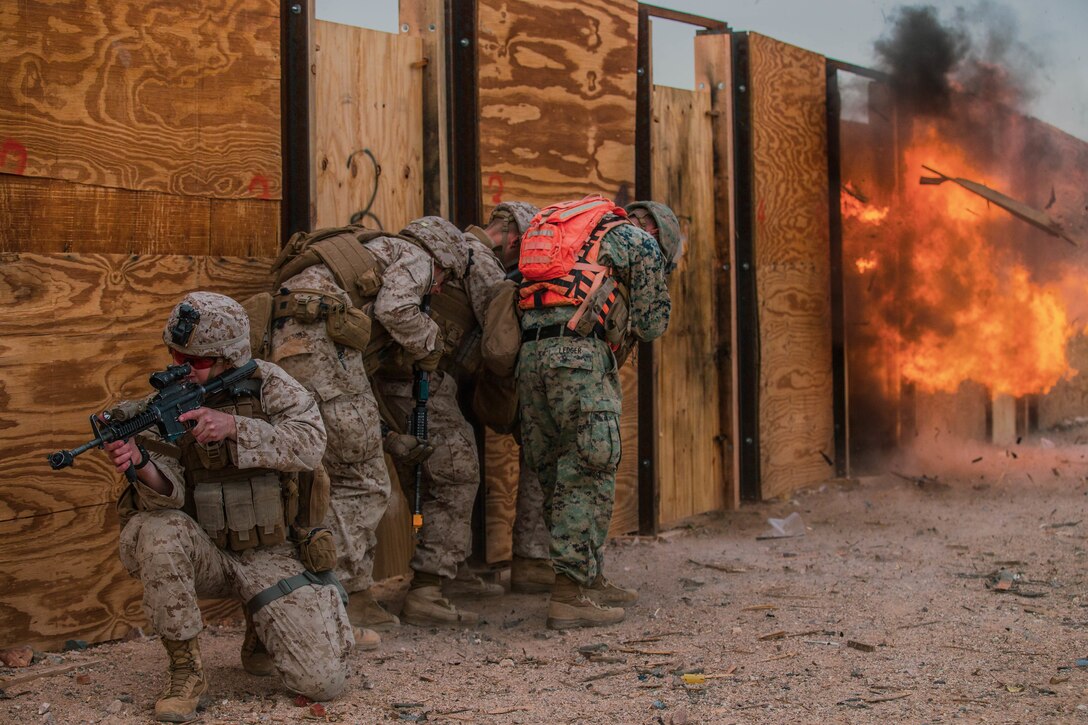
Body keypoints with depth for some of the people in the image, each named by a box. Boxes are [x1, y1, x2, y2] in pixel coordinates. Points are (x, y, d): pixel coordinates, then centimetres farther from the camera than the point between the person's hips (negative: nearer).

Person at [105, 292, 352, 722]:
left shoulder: (266, 384, -5)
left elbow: (309, 444, -20)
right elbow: (169, 494, -15)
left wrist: (233, 427, -32)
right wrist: (140, 462, -37)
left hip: (268, 554, -1)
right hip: (204, 553, 1)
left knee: (324, 682, -14)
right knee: (157, 531, -36)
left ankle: (264, 629, 21)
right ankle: (186, 672, -16)